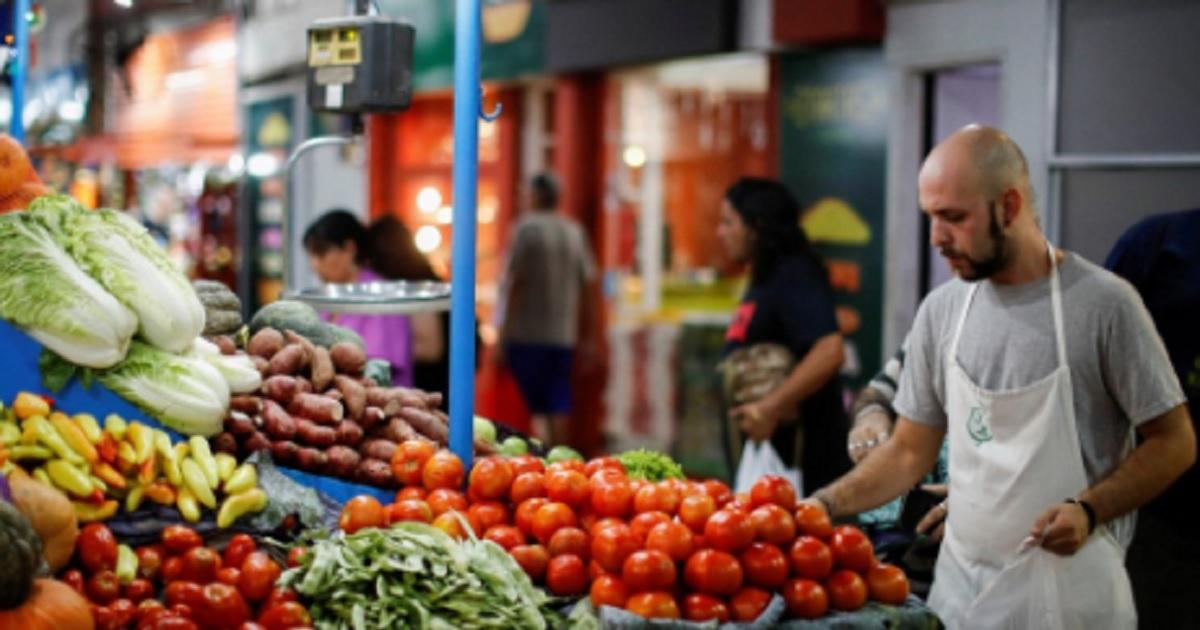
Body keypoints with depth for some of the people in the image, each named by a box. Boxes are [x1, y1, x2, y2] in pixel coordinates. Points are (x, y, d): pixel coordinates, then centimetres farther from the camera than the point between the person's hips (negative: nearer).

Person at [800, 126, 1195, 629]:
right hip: (960, 587, 4)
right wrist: (827, 504, -4)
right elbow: (909, 452, 10)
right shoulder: (940, 310, 3)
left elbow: (1173, 442, -7)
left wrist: (1089, 510, -20)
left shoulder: (1103, 303, -12)